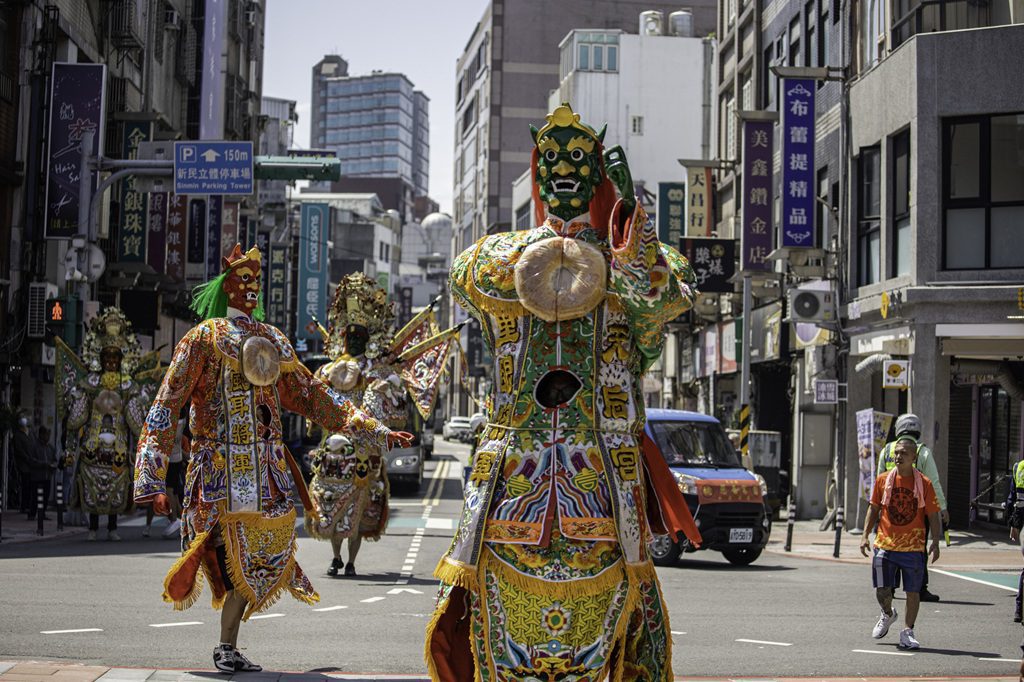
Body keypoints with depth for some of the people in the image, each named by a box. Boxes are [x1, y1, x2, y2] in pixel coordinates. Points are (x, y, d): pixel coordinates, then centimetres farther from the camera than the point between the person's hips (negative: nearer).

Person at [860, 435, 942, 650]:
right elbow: (874, 509, 11)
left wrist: (935, 543, -11)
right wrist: (865, 535, 3)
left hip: (913, 547, -1)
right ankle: (888, 614, 31)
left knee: (912, 591, 1)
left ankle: (907, 632, 15)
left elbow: (933, 516, -1)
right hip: (885, 545, 1)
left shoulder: (924, 483, -4)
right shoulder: (883, 480, 2)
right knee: (882, 591, -1)